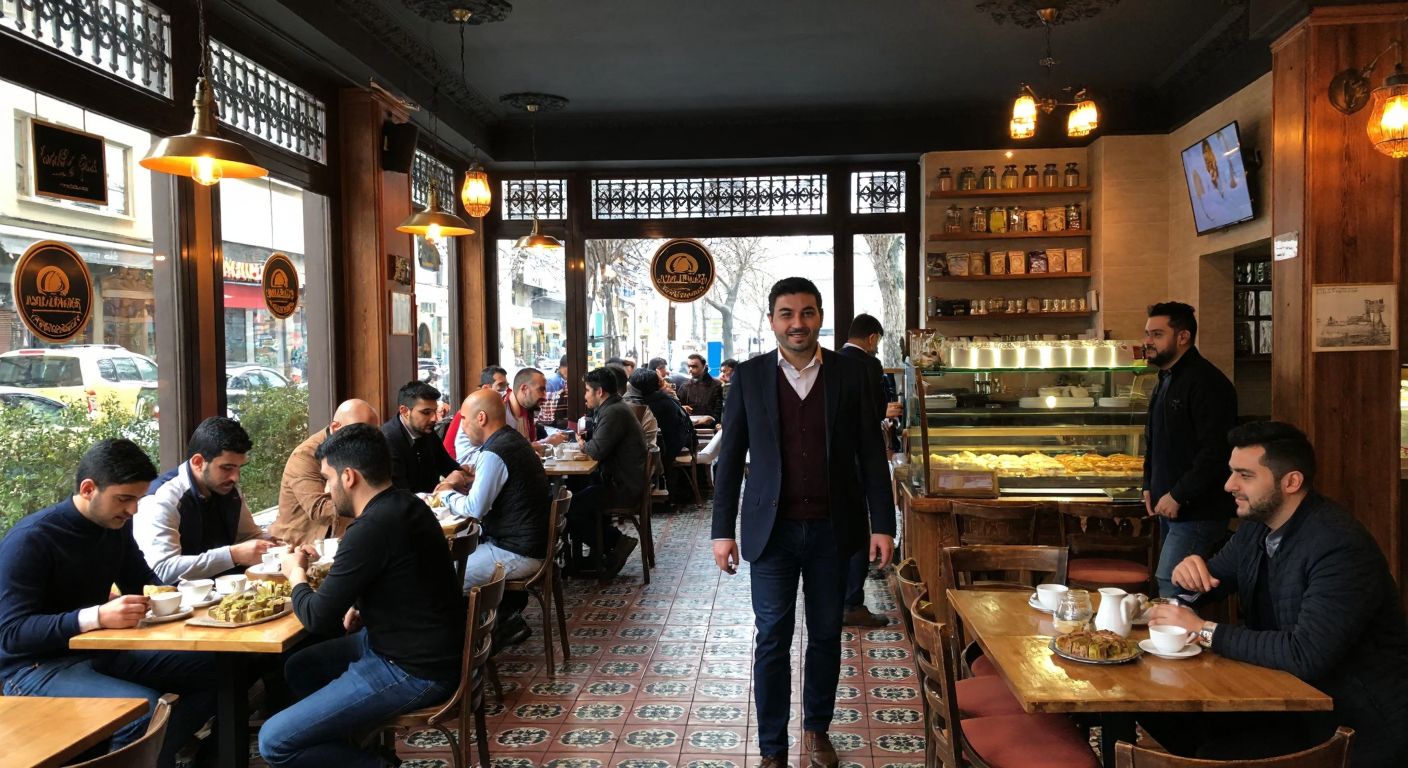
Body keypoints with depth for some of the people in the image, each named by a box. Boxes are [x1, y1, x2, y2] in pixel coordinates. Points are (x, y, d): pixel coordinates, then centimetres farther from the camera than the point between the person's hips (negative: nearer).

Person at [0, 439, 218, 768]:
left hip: (101, 650, 8)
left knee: (212, 670, -6)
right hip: (38, 665, -8)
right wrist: (96, 617, -35)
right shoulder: (29, 540, -19)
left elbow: (142, 580, 15)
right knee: (146, 708, -33)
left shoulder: (116, 525, 2)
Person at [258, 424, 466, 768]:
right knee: (298, 668, 24)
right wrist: (361, 606, 7)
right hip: (419, 645, 10)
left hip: (413, 670, -10)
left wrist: (296, 574, 2)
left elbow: (317, 619, -17)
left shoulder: (372, 528, -24)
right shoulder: (403, 505, 6)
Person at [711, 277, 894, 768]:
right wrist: (723, 530, -2)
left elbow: (870, 454, 2)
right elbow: (730, 458, 1)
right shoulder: (749, 377, -1)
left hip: (832, 529, 1)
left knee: (826, 636, 13)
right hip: (772, 529, -1)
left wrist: (882, 525, -2)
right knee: (772, 640, 4)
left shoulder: (850, 374, 0)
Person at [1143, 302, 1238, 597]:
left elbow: (1215, 452, -23)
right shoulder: (1166, 380, 16)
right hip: (1169, 506, 10)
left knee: (1171, 588, -12)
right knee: (1177, 587, 13)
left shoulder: (1207, 383, -16)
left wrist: (1178, 495, -20)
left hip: (1198, 511, -10)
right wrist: (1150, 486, 16)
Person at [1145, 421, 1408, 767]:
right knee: (1165, 715, -7)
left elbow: (1305, 656, -33)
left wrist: (1203, 630, -25)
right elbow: (1214, 580, 15)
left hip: (1356, 722, -7)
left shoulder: (1341, 547, -25)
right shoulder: (1256, 526, 1)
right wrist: (1192, 574, -10)